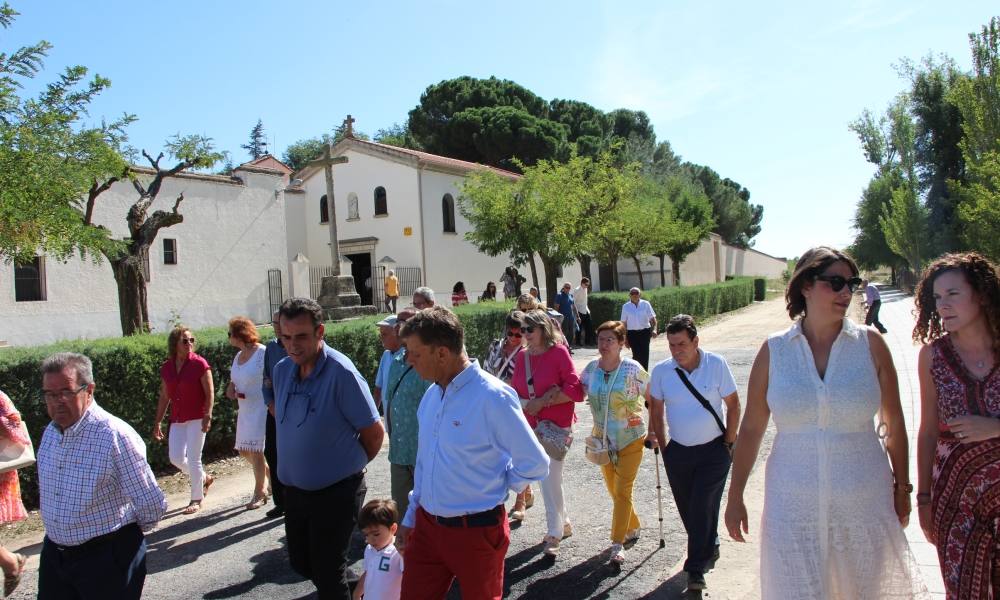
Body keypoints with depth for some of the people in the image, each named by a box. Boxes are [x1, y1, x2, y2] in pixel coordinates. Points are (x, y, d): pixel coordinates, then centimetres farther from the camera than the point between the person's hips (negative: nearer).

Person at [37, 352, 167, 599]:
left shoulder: (117, 436, -23)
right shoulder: (50, 433, 2)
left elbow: (151, 506, -18)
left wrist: (123, 534, 0)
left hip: (108, 558, -7)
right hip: (54, 553, 7)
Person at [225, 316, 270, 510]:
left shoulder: (262, 353, -15)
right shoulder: (238, 356, 10)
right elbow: (235, 380, 21)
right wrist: (230, 388, -1)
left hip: (261, 409, -8)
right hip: (244, 410, 8)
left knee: (255, 450, -5)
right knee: (244, 451, 12)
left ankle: (259, 492, 11)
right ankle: (271, 475, 34)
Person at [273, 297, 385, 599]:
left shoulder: (342, 373, -23)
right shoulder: (281, 370, -2)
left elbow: (374, 433, -15)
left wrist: (351, 465, 1)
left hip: (335, 492, -7)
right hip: (293, 489, 7)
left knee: (328, 574, 6)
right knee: (301, 563, 21)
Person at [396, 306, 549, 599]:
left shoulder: (492, 397, -22)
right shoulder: (432, 394, 1)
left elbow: (535, 464, -17)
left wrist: (494, 488, -4)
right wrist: (410, 517, 16)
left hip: (476, 531, -5)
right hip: (426, 526, 6)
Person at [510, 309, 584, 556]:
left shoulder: (559, 352, -9)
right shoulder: (522, 357, 7)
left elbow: (575, 390, -15)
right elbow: (515, 393, 6)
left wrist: (543, 402, -16)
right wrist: (529, 403, -14)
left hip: (556, 425, -6)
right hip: (530, 426, 6)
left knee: (550, 478, -8)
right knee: (545, 477, 15)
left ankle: (554, 534, 6)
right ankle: (564, 523, 34)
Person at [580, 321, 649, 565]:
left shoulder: (632, 369, -16)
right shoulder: (591, 368, -4)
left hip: (630, 439, -5)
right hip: (604, 440, 5)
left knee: (622, 491, -5)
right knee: (613, 489, 16)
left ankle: (618, 544, 5)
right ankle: (633, 527, 39)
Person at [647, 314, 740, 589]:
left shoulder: (716, 364, -11)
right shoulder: (661, 370, -6)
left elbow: (733, 404, -2)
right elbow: (656, 410, 4)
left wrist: (729, 442, -3)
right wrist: (663, 447, 5)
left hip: (713, 451, -2)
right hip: (678, 452, 3)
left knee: (703, 508, -5)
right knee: (687, 508, 12)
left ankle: (696, 569, 8)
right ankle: (709, 547, 39)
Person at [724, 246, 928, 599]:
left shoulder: (870, 344, -2)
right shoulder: (774, 351, -3)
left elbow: (894, 424, 6)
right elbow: (751, 429, 2)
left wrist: (902, 488, 9)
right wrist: (735, 497, 3)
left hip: (864, 504, 1)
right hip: (793, 507, 0)